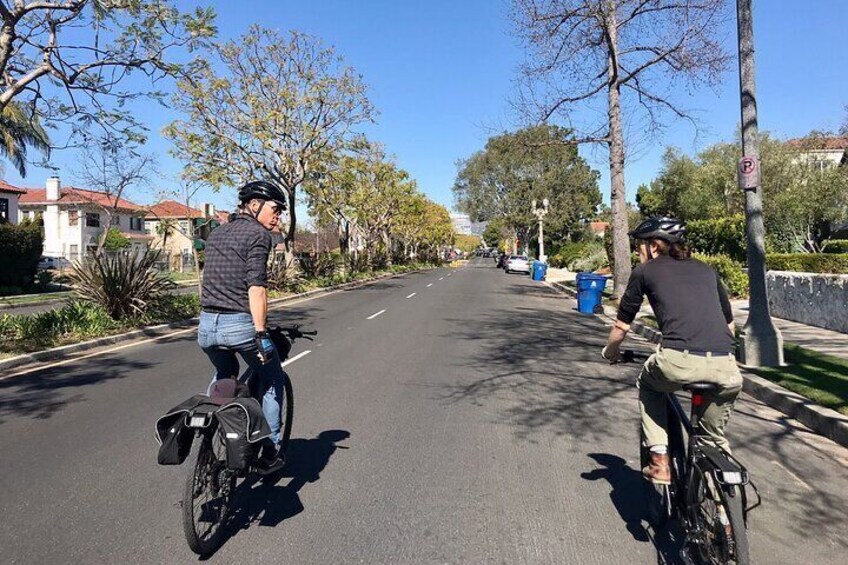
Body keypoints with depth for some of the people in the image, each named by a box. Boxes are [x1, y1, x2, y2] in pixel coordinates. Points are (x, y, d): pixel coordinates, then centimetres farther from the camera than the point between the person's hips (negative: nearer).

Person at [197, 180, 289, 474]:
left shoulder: (216, 234, 18)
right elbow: (256, 286, -17)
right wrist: (261, 333, -19)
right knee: (271, 381, 15)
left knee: (224, 376, 33)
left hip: (206, 325, 7)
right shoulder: (258, 234, -6)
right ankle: (270, 452, 16)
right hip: (240, 324, -7)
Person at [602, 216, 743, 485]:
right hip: (726, 369, 4)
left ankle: (659, 460, 21)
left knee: (647, 383, 29)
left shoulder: (645, 271, 15)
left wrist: (610, 352, 39)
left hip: (679, 361, -4)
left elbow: (622, 324, 20)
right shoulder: (706, 270, 26)